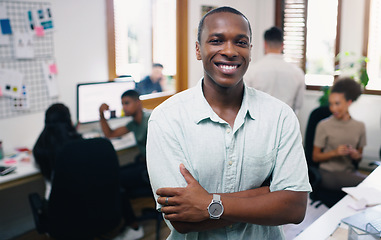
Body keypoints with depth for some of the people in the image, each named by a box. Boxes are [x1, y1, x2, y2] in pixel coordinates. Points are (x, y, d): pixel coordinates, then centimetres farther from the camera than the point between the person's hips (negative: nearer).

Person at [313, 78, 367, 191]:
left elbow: (360, 155, 17)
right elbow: (315, 157, 0)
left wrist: (356, 155, -7)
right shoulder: (324, 125, -2)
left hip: (349, 171, 5)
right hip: (328, 172, -5)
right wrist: (334, 152, -16)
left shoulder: (359, 126, 9)